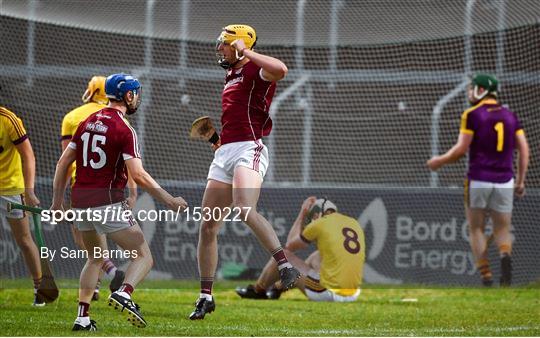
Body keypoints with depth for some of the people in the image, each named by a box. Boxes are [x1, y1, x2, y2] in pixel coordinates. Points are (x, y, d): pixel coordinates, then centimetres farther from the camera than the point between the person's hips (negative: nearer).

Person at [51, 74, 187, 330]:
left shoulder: (87, 123, 11)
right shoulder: (124, 129, -9)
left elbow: (63, 162, 12)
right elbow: (138, 175, -17)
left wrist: (57, 201, 19)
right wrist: (169, 201, -11)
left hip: (80, 203, 7)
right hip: (107, 202, -7)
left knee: (95, 258, 23)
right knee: (143, 257, -1)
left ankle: (82, 317, 13)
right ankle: (124, 293, -28)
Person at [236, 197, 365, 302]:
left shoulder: (319, 223, -6)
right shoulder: (354, 223, 10)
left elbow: (290, 245, 11)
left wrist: (302, 213, 19)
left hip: (330, 293, -6)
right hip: (354, 294, 7)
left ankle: (257, 290, 35)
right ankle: (277, 287, 47)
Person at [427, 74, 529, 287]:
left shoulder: (472, 114, -4)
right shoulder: (510, 116, 11)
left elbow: (461, 149, -9)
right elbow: (524, 149, 5)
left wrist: (439, 161, 7)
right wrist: (521, 181, 10)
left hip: (478, 181, -3)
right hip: (504, 182, 3)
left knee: (476, 229, 7)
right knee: (502, 228, 11)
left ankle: (486, 275, -5)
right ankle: (505, 254, -21)